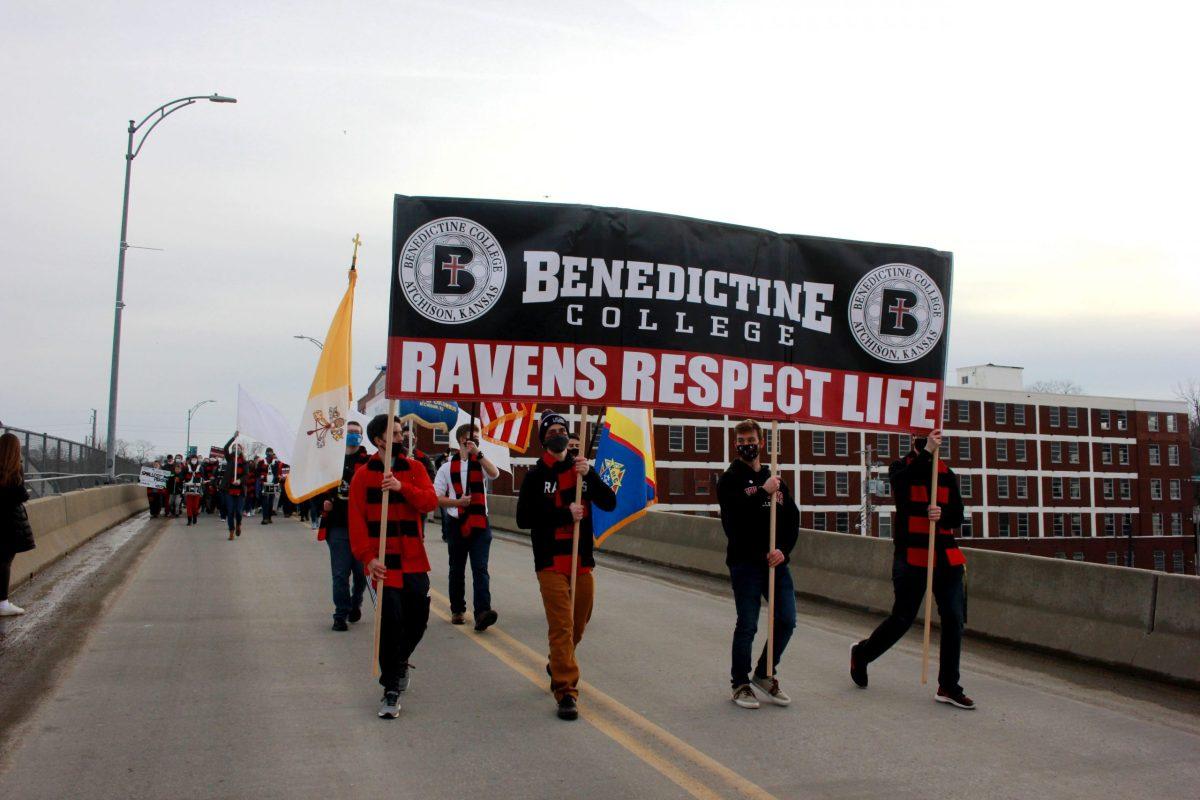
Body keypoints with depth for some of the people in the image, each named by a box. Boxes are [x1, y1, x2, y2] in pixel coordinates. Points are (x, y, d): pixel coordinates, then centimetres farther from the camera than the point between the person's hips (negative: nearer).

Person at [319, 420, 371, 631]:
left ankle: (355, 604, 34)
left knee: (362, 571, 9)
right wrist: (323, 501, 3)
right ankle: (341, 614, 13)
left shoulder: (369, 462, -2)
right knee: (340, 573, 2)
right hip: (338, 526, 2)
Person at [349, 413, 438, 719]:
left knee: (418, 618, 10)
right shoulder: (363, 475, -2)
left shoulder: (414, 468, 6)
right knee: (391, 621, -8)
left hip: (414, 560, 3)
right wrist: (368, 557, -15)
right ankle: (391, 690, 4)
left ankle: (399, 661, 40)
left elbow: (430, 501, -8)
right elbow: (356, 520, -6)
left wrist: (402, 487, -23)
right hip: (384, 563, -3)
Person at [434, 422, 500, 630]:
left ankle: (482, 613, -21)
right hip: (456, 524, 1)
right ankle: (458, 610, 27)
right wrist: (457, 502, -14)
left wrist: (478, 454, -21)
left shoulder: (481, 463, 6)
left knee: (480, 569, -12)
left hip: (480, 524, 0)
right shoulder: (447, 467, 3)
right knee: (457, 570, 12)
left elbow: (495, 474, -17)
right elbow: (436, 497, 1)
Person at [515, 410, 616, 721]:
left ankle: (557, 667, 41)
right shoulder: (536, 476, -1)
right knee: (561, 626, -11)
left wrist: (590, 475, -15)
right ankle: (566, 692, -5)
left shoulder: (580, 470, 9)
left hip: (582, 562, 4)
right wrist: (565, 514, -14)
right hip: (551, 563, -4)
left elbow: (609, 503, -1)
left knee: (578, 625, 16)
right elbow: (524, 518, -8)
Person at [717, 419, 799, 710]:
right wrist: (763, 492, -14)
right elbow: (733, 514, -17)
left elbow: (793, 519, 10)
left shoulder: (776, 480, 16)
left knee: (786, 621, 5)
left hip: (776, 562, 5)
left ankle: (765, 675, 25)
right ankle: (740, 684, 16)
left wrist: (783, 549, -5)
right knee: (747, 626, -2)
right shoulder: (730, 479, 0)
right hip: (745, 563, -5)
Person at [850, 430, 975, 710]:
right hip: (912, 557, -4)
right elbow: (902, 483, -23)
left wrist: (942, 514, -14)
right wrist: (926, 452, -29)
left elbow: (958, 516, 8)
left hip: (946, 558, 4)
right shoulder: (901, 467, 2)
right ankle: (861, 653, 26)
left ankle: (948, 687, 10)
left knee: (954, 620, -1)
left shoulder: (946, 474, 12)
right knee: (903, 618, 0)